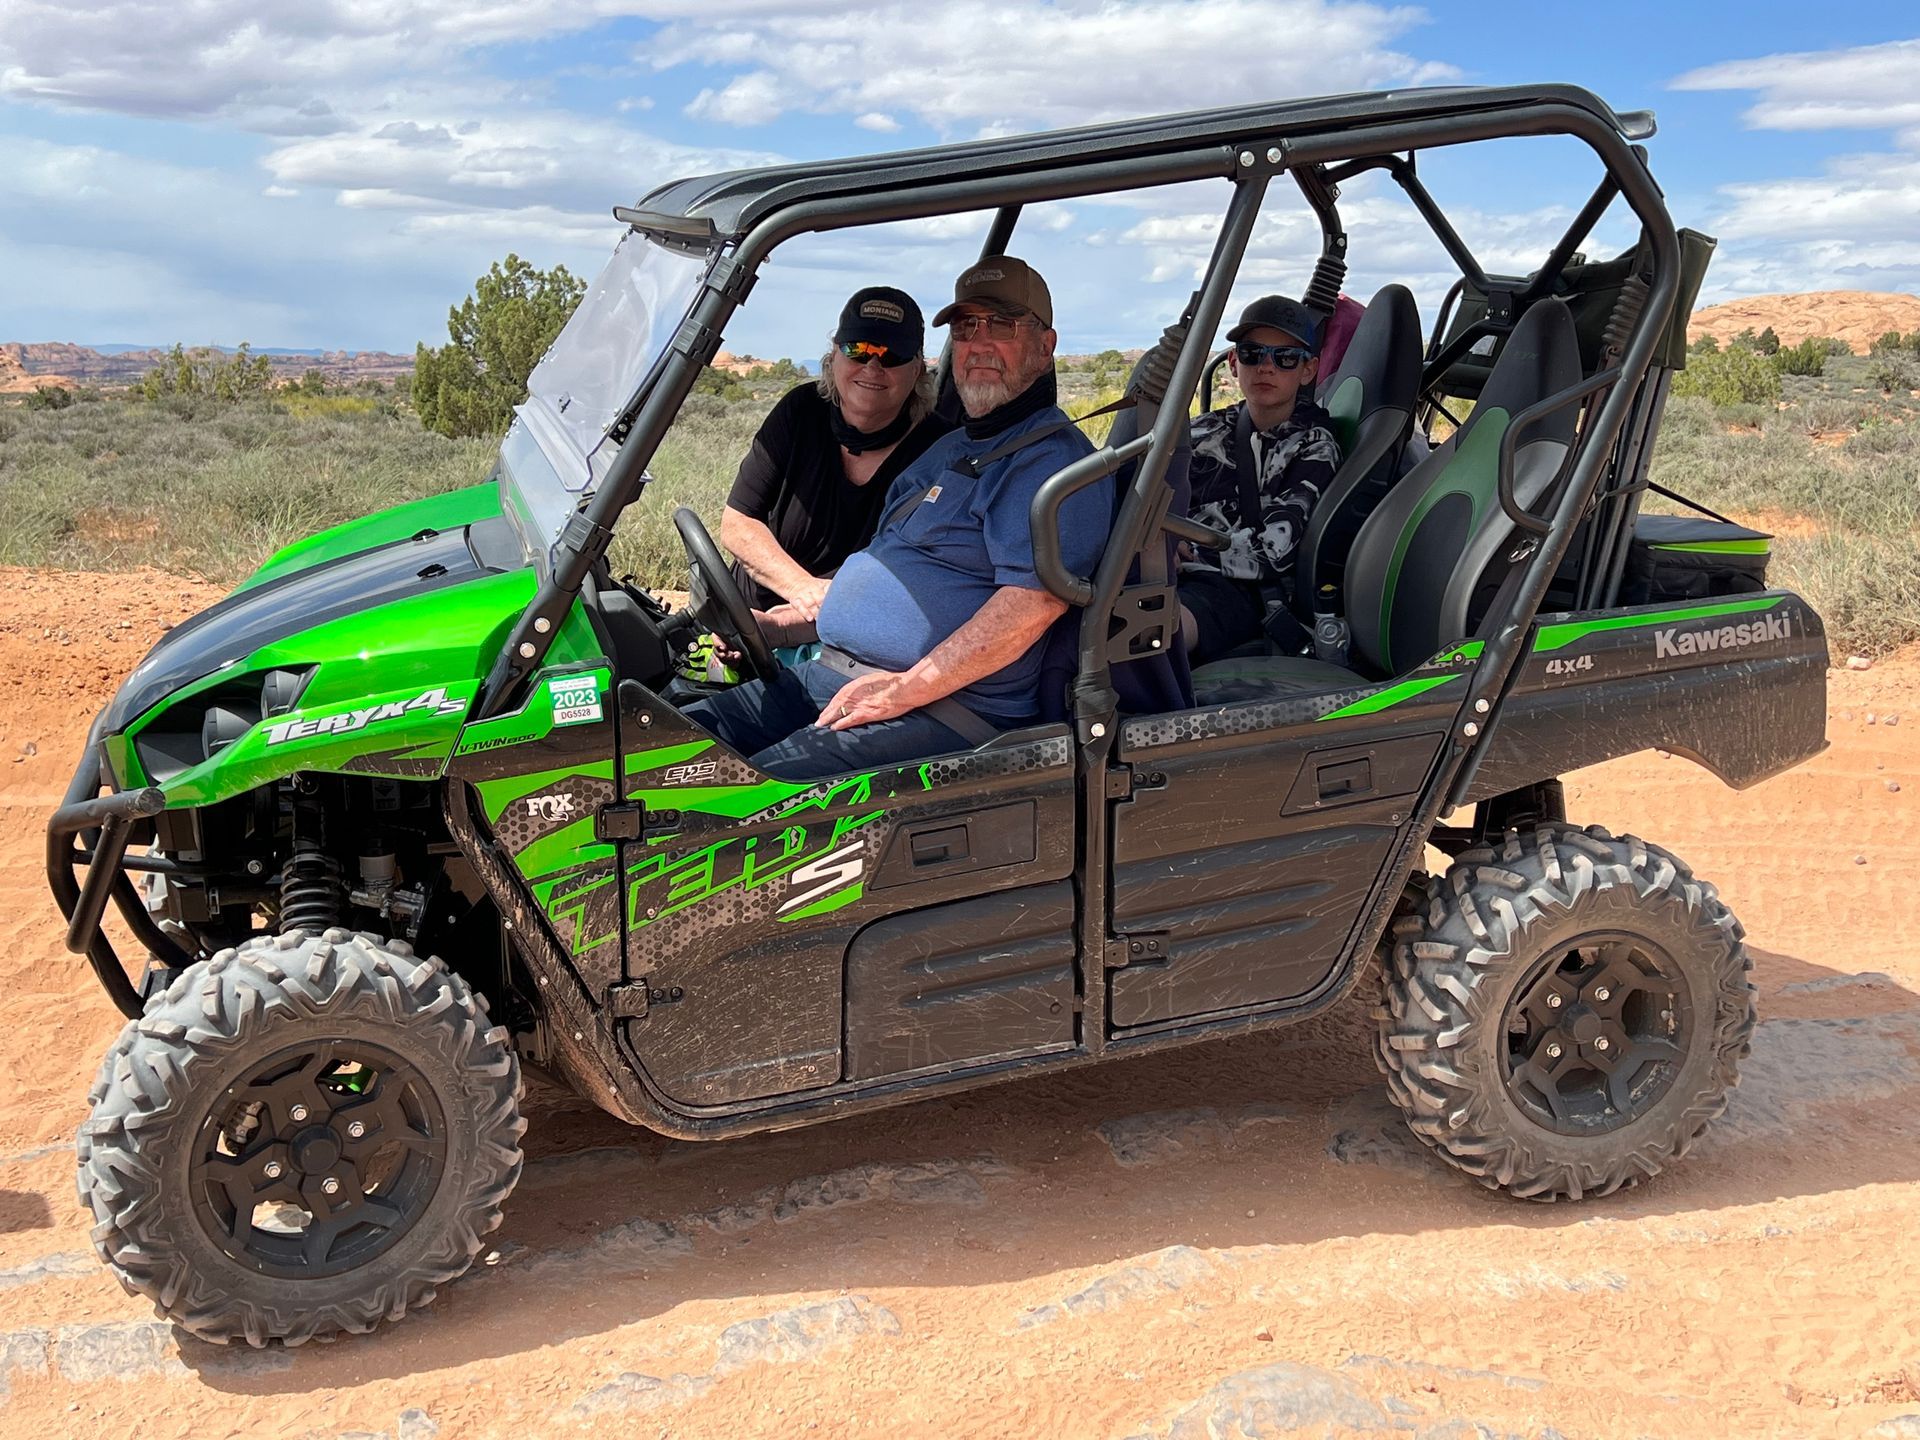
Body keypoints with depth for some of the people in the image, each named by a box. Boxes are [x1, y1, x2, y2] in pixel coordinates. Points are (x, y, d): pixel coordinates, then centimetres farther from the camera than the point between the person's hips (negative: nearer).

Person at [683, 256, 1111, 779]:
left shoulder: (1053, 458, -7)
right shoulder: (950, 450, 26)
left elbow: (1036, 601, -21)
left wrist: (906, 689, -22)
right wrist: (780, 626, 15)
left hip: (946, 709, -9)